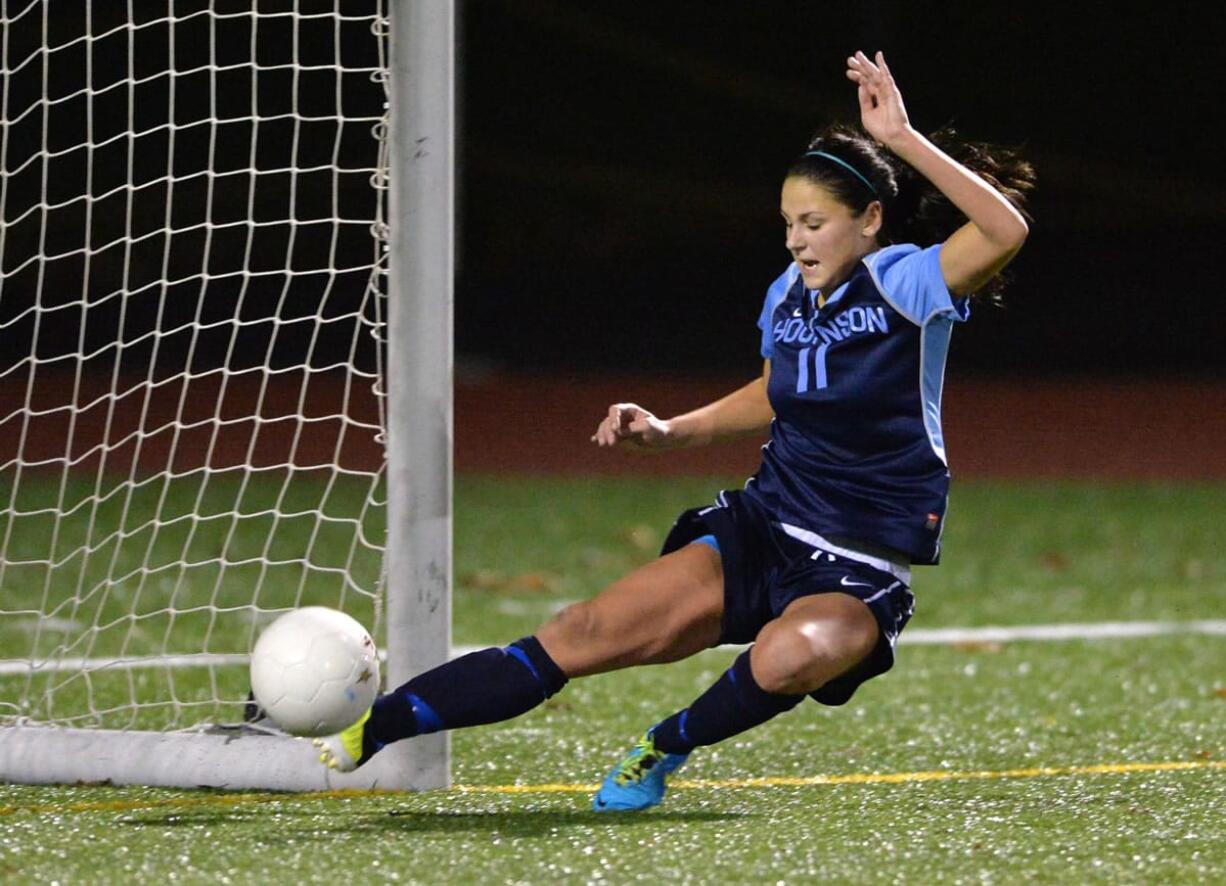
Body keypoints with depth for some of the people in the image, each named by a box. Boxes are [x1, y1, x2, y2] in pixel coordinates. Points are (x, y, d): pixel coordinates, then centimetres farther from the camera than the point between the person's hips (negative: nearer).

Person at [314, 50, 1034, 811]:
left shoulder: (905, 284, -15)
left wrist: (902, 140, -36)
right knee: (583, 634, -9)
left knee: (789, 656, -40)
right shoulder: (788, 296, 5)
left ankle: (665, 749, -9)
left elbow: (1006, 231, -35)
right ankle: (361, 735, -8)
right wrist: (670, 431, 14)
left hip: (859, 575, -6)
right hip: (761, 531, 6)